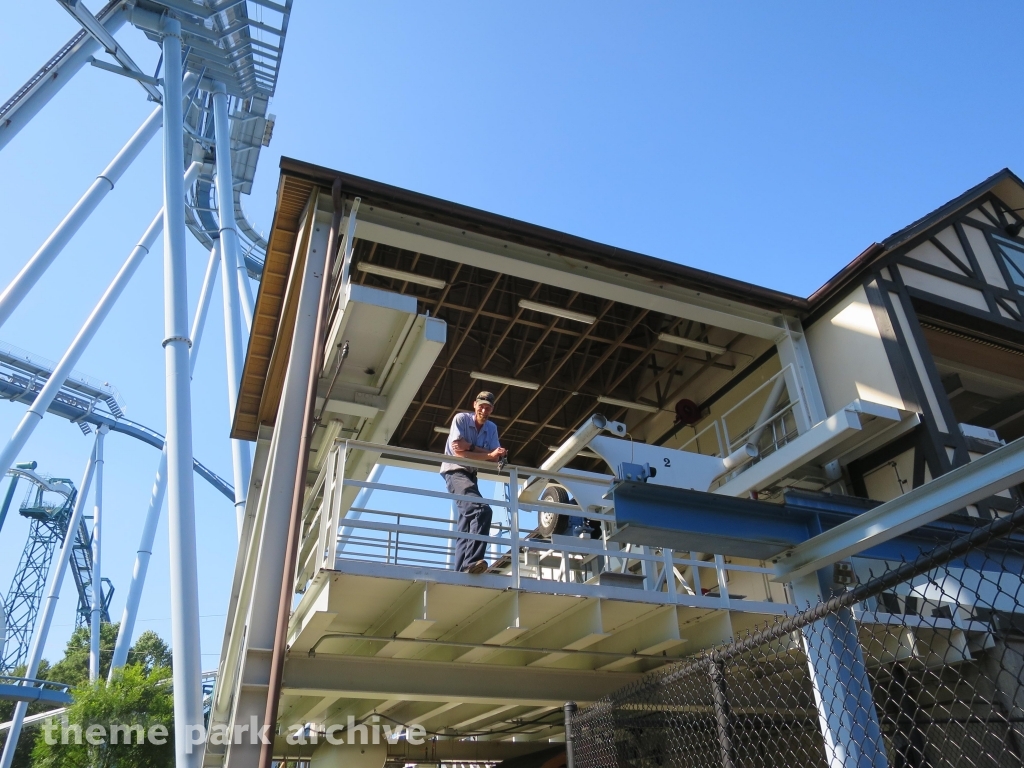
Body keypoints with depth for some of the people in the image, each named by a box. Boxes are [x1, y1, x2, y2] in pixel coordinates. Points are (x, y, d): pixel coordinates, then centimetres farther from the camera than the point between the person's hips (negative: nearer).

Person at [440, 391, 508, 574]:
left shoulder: (492, 428, 9)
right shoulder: (461, 418, -7)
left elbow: (495, 457, -2)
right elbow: (457, 449, -16)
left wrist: (469, 446, -15)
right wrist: (487, 454, -18)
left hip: (471, 475, 8)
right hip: (455, 471, -8)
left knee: (467, 521, 3)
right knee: (482, 510, -28)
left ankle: (461, 569, 4)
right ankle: (472, 561, -36)